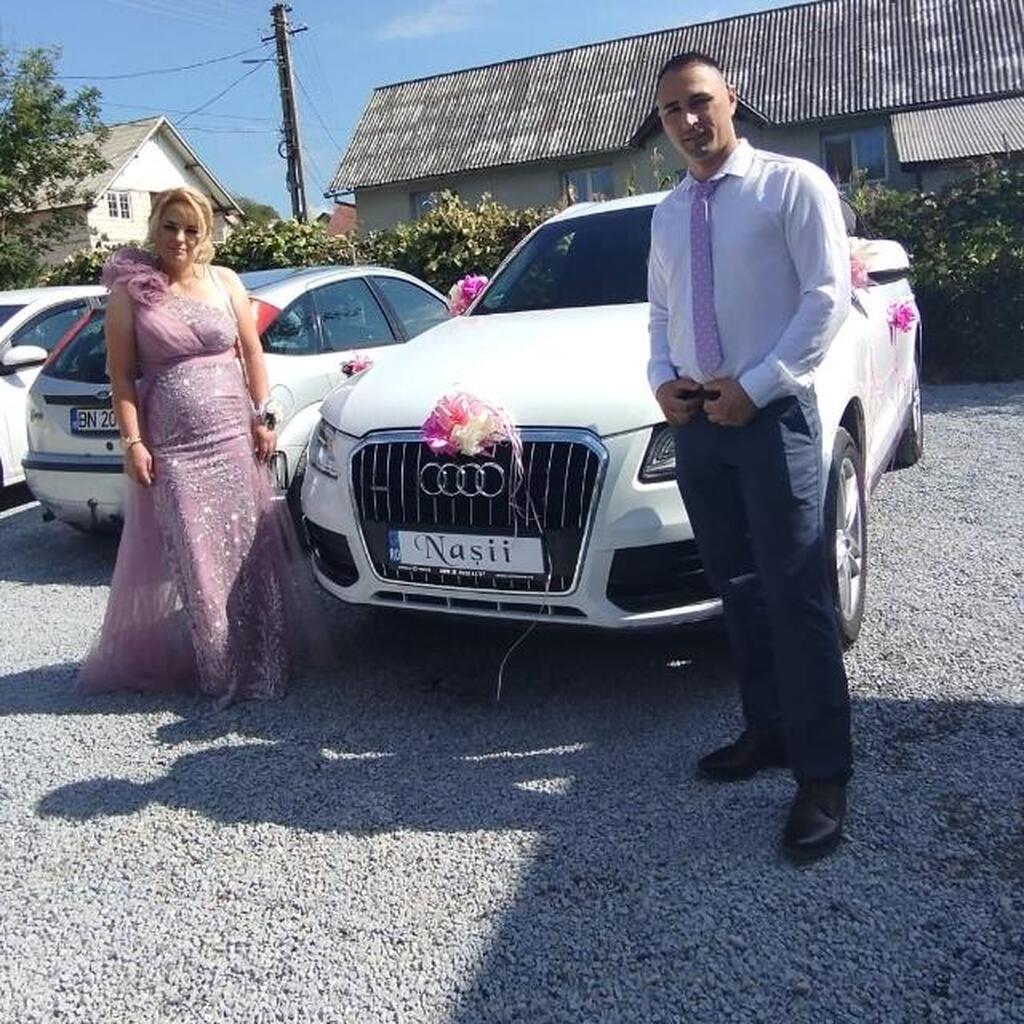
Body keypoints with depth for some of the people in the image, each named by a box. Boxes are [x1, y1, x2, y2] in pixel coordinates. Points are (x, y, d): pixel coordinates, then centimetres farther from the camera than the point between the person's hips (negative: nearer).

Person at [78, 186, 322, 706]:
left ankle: (261, 653, 19)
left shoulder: (225, 282, 8)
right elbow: (121, 375, -2)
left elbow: (252, 354, 10)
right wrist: (133, 441, -9)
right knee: (189, 559, 1)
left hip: (233, 437, 2)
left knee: (246, 548, 6)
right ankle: (218, 664, 12)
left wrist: (263, 416, 3)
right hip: (170, 446, -2)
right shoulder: (130, 293, 1)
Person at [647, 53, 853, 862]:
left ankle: (823, 774, 3)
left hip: (772, 415, -6)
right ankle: (768, 730, 25)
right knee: (738, 591, 11)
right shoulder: (668, 214, 17)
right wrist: (663, 379, 1)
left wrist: (753, 385, -16)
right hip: (696, 423, 6)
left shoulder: (792, 185, -2)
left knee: (795, 597, -6)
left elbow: (828, 297, -10)